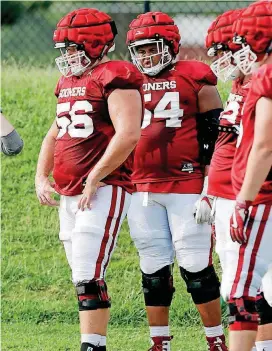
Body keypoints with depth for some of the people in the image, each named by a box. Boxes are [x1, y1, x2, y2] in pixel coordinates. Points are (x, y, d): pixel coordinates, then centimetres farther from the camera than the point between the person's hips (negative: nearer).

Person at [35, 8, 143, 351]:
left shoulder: (114, 78, -11)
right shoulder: (68, 82, 18)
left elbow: (128, 134, -22)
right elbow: (55, 134, 28)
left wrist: (94, 180, -19)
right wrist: (41, 177, 13)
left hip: (103, 191, -9)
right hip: (69, 194, 9)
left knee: (88, 278, -16)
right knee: (83, 278, 9)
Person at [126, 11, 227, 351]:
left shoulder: (195, 79, -1)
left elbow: (215, 136, 0)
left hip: (187, 186, -4)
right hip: (143, 188, 4)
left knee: (195, 265, -5)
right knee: (153, 269, 7)